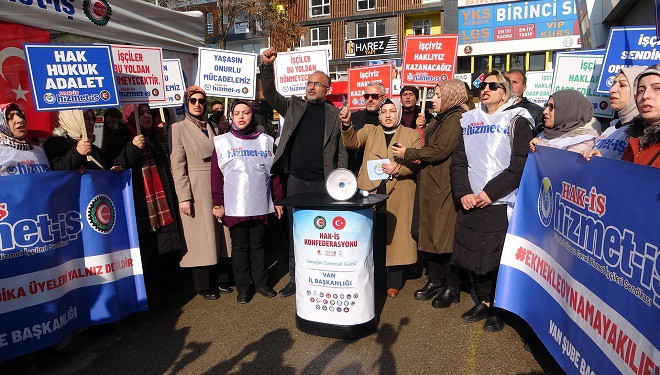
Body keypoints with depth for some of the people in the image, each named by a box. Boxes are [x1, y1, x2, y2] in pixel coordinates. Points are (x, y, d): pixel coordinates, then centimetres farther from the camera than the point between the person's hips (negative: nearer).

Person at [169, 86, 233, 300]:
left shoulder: (211, 128, 14)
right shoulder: (178, 128, -1)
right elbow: (177, 166, -8)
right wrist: (184, 196, -15)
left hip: (215, 188, 5)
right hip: (195, 189, -5)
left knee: (215, 235, 10)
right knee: (200, 237, 1)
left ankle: (215, 282, 23)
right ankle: (203, 286, 14)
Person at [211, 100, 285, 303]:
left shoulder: (266, 141, 8)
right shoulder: (222, 142, 4)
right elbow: (216, 175, 2)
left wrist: (278, 200, 6)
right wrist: (218, 203, -1)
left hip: (261, 205, 1)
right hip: (234, 206, -1)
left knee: (258, 244, 10)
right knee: (240, 246, 7)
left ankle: (260, 282, 24)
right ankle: (243, 286, 20)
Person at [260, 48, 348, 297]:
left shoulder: (335, 115, 5)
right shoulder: (294, 107, 10)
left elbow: (342, 151, 4)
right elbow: (270, 95, 0)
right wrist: (267, 67, -13)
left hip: (323, 183, -1)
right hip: (296, 180, 2)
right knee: (295, 232, 8)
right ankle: (295, 279, 21)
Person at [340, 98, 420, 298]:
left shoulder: (411, 135, 12)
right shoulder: (369, 130, 15)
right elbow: (353, 143, -4)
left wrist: (398, 168, -15)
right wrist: (347, 125, -21)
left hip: (398, 194, -1)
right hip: (370, 191, 1)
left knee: (395, 234, 2)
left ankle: (393, 283, 16)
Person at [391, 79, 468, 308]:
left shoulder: (456, 118, -11)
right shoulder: (439, 120, 19)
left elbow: (439, 150, -18)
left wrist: (408, 154, -9)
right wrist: (419, 156, 4)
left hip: (445, 188, -9)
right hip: (430, 185, 9)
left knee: (445, 236, -2)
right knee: (430, 234, 12)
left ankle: (452, 287, 12)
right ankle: (435, 280, 24)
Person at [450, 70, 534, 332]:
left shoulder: (517, 121, 1)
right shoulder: (469, 120, 14)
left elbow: (520, 165, -9)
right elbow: (458, 161, 8)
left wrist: (490, 192, -16)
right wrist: (463, 192, -6)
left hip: (502, 205, -4)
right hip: (470, 205, 5)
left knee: (499, 259, 2)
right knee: (471, 256, 10)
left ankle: (498, 310, 23)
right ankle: (483, 302, 31)